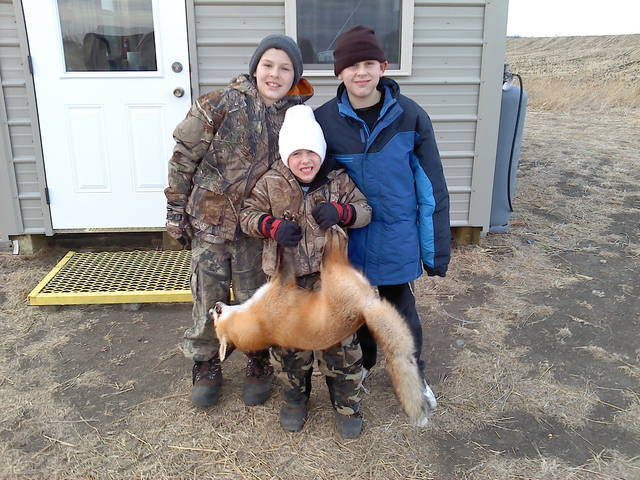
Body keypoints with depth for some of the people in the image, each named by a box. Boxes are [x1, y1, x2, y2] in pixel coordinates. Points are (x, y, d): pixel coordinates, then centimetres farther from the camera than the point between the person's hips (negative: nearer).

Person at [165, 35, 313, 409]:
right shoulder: (221, 105, -12)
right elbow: (184, 157, -5)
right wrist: (176, 209, -3)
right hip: (210, 221, -1)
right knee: (208, 299, 10)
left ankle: (259, 365, 35)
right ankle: (206, 366, 32)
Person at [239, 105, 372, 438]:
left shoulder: (338, 180, -2)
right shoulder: (271, 183, -4)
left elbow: (365, 210, 4)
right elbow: (248, 216, 1)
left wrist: (340, 212, -17)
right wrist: (273, 226, -18)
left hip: (330, 276, 0)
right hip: (285, 278, 0)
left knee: (340, 342, 5)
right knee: (288, 343, 13)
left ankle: (347, 404, 26)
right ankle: (295, 398, 37)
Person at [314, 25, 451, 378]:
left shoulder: (410, 116, -11)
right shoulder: (324, 120, -7)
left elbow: (431, 186, -6)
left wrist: (437, 248, -5)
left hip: (396, 239, -1)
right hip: (347, 238, 2)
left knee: (401, 310, 12)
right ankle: (362, 362, 47)